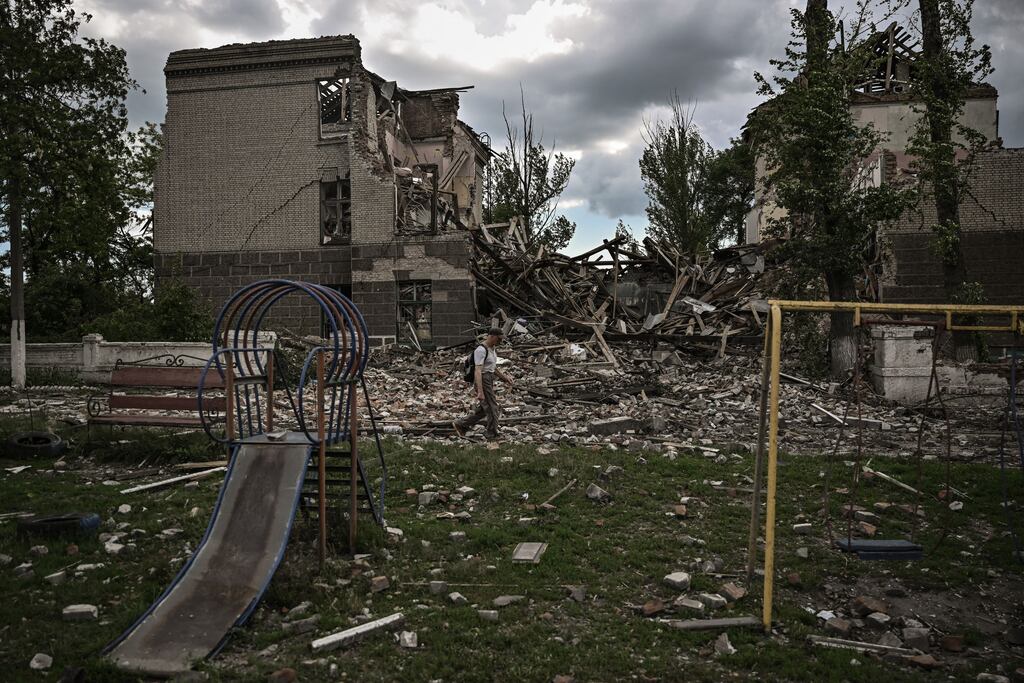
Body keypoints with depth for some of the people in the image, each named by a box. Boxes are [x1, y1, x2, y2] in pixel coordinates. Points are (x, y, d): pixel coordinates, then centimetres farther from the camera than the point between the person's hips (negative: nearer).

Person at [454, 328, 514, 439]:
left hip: (490, 381, 10)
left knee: (483, 410, 16)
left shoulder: (493, 349, 10)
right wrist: (480, 392, -31)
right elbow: (477, 371, -26)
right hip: (482, 382, -10)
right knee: (493, 409, 0)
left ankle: (460, 425, 26)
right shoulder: (481, 350, -19)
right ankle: (492, 436, 15)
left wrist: (505, 378, 12)